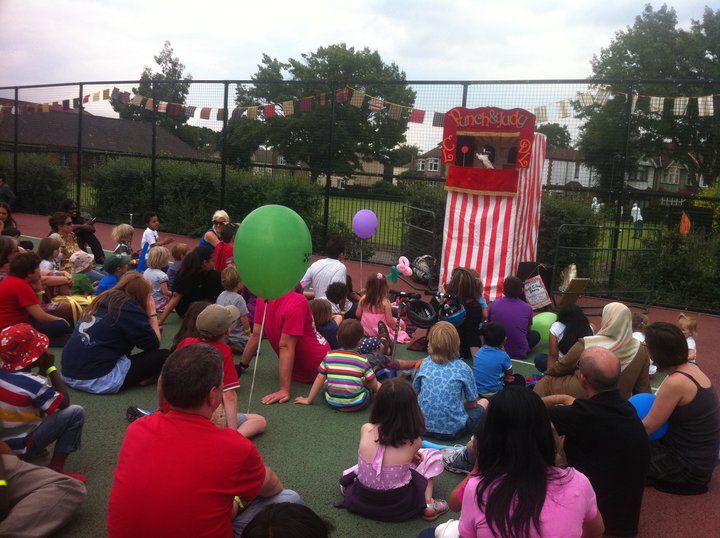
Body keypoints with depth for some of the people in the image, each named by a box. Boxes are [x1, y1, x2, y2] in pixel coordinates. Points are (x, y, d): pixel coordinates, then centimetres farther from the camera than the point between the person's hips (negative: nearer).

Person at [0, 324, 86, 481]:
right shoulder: (31, 382, -27)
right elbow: (65, 403, -14)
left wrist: (43, 370, 0)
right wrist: (51, 368, -12)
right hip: (20, 446, -8)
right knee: (76, 412, -14)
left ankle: (34, 449, 17)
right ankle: (56, 468, -10)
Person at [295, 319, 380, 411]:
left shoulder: (329, 357, -1)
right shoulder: (363, 361, -5)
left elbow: (319, 379, 4)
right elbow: (374, 385, 2)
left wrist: (309, 400, 14)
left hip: (332, 403, 1)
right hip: (357, 405, -1)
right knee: (377, 384, 19)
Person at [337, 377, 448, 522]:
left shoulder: (366, 430, -15)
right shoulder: (414, 442, -21)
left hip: (361, 500, 4)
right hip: (397, 506, -3)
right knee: (433, 456, 15)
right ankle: (428, 505, 5)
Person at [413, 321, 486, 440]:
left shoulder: (425, 363, -4)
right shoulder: (463, 368, -12)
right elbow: (472, 403, -1)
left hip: (424, 426, 4)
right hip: (453, 430, -4)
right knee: (483, 402, 22)